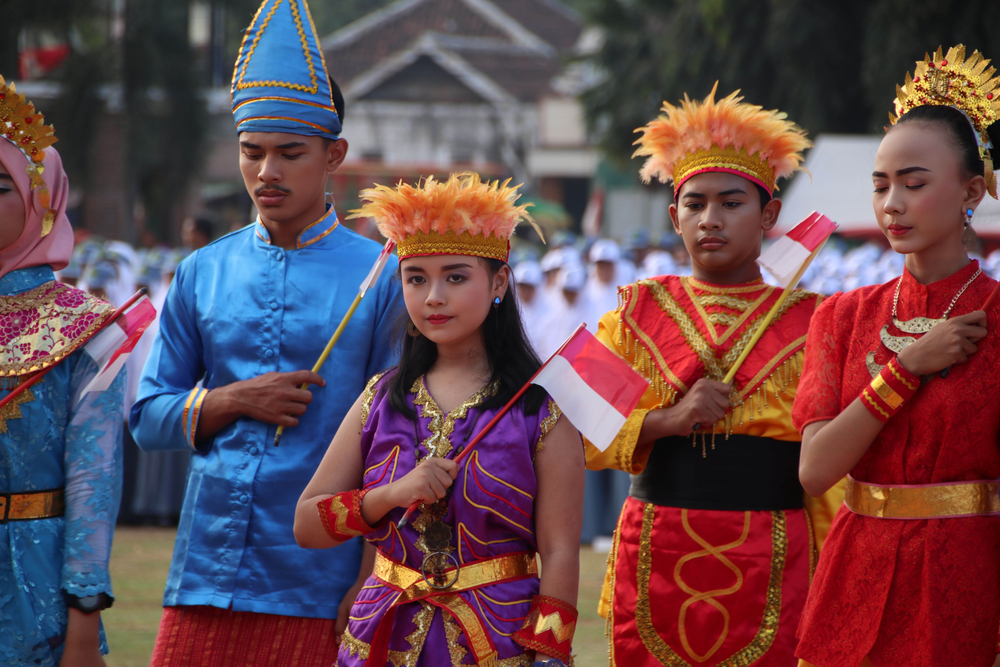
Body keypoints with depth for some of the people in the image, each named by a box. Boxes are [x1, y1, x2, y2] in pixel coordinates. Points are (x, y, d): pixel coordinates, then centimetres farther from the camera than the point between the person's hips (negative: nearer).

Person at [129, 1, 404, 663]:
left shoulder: (380, 278, 1)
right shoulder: (202, 274, 11)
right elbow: (148, 419, 13)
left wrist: (369, 585, -8)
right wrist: (233, 400, -6)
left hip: (319, 595, -3)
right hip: (203, 586, 3)